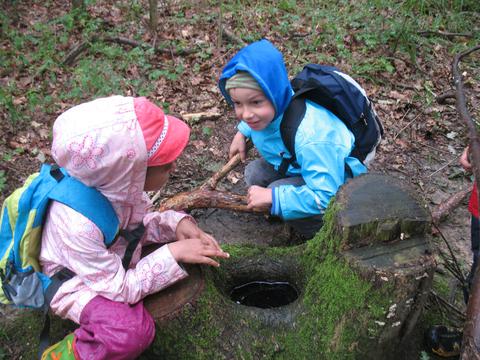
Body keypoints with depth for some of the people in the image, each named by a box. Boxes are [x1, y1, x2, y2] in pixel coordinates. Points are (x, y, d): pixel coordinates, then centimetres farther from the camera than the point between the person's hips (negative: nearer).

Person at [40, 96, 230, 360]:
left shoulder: (116, 184, -22)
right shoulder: (79, 227, -40)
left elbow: (136, 224, -2)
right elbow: (119, 289, -28)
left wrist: (175, 223, -19)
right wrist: (172, 254, -30)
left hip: (113, 260, 7)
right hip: (76, 282, -7)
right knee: (135, 331, -31)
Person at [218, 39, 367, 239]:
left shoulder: (310, 136, -43)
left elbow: (326, 196, -41)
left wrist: (272, 197, -39)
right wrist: (243, 132, 8)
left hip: (337, 183, -8)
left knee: (278, 192, -28)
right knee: (255, 173, -4)